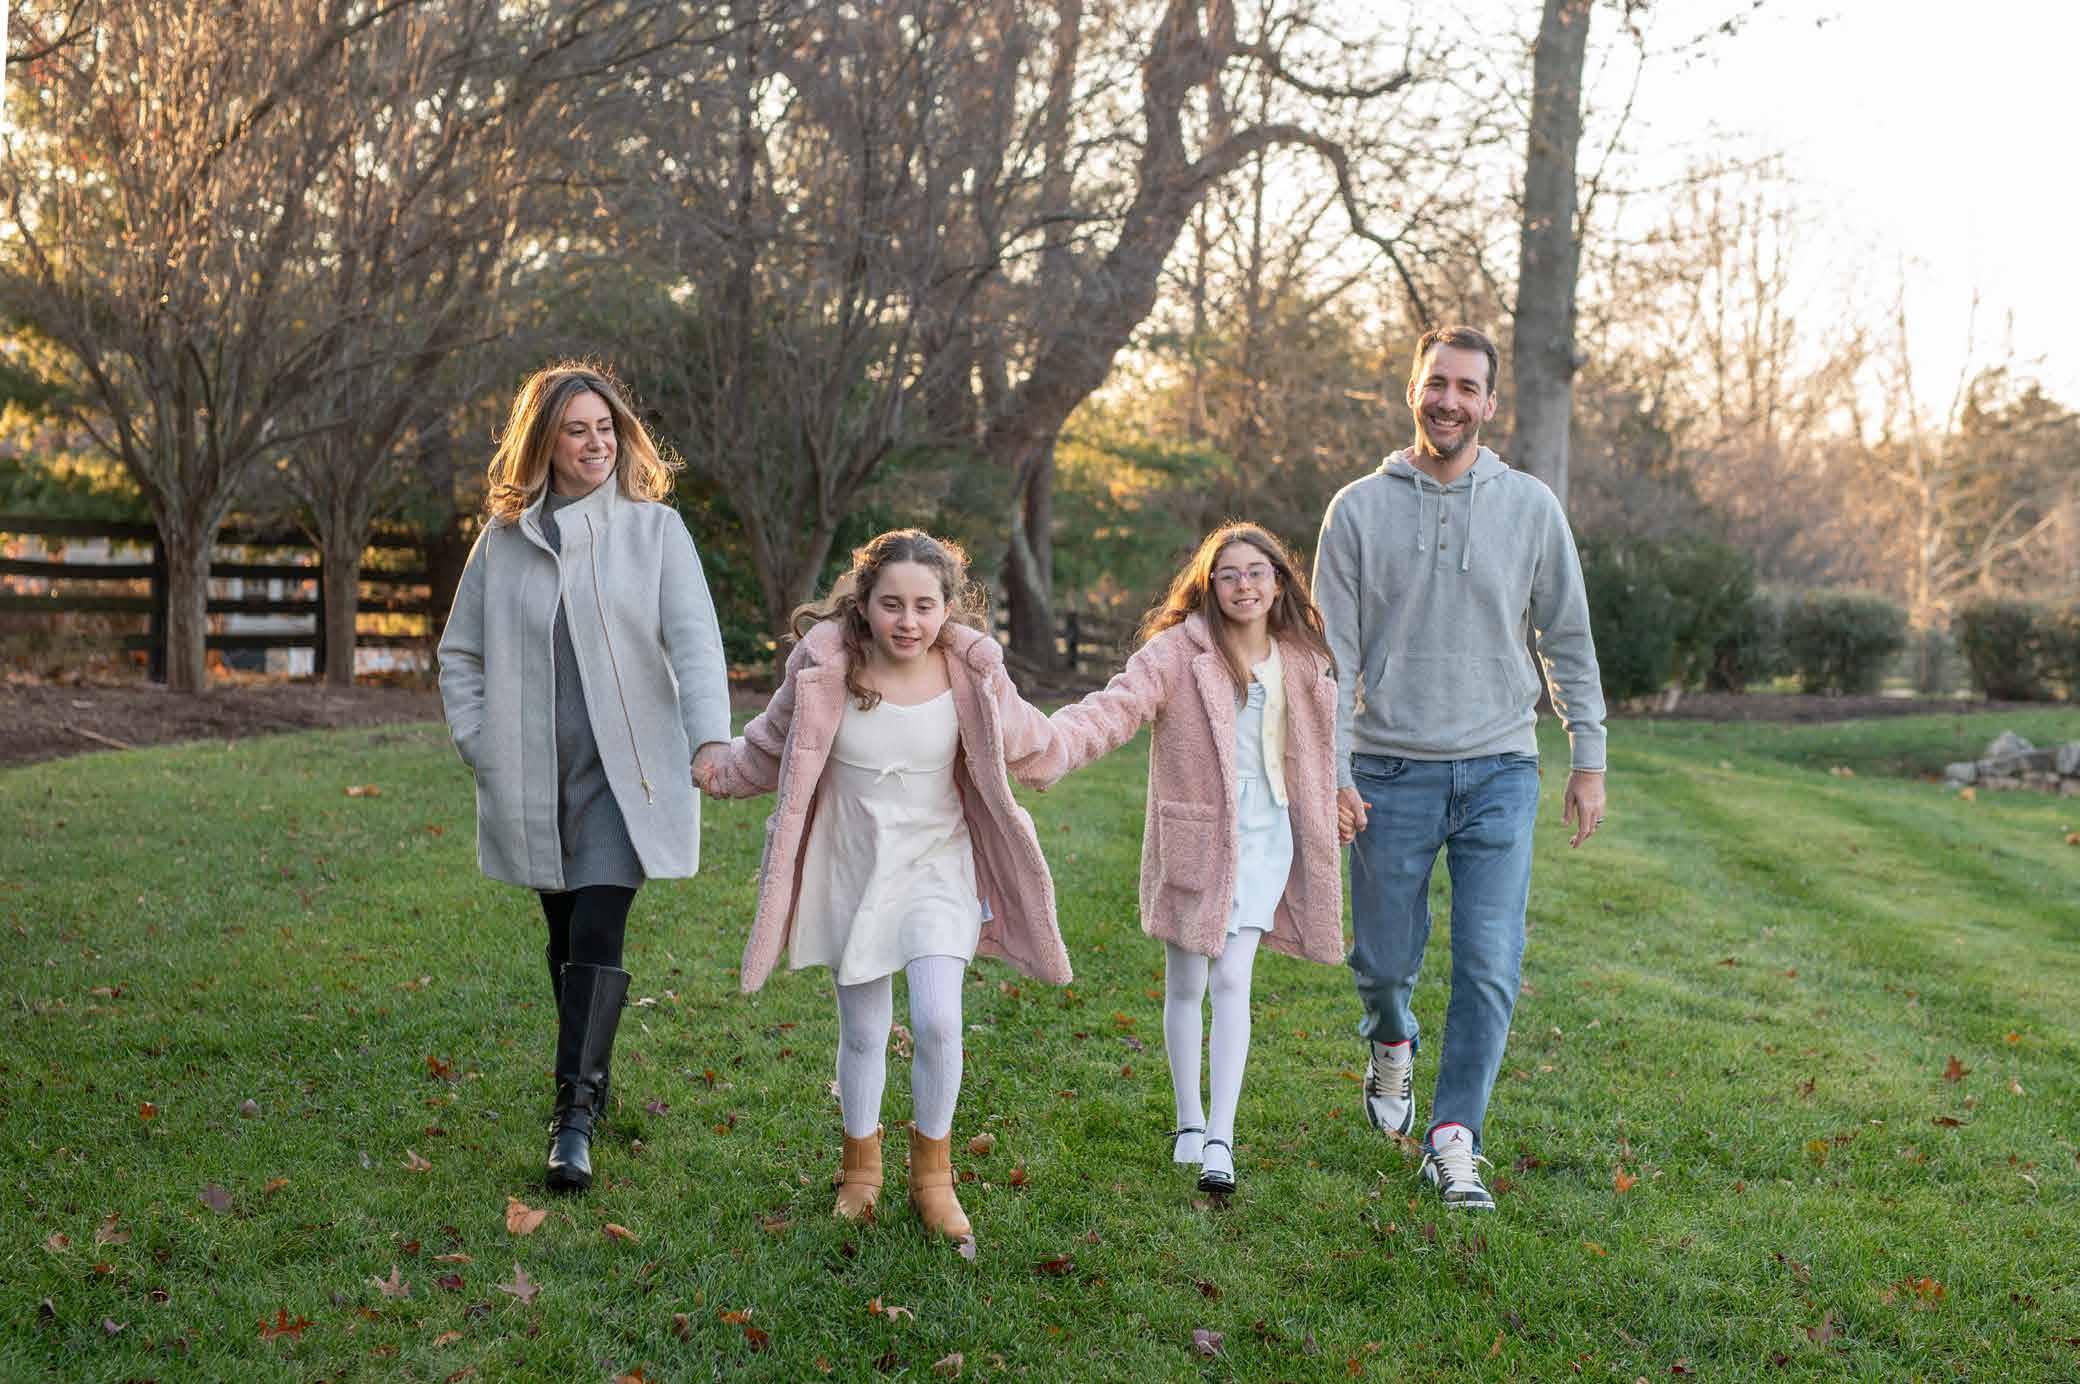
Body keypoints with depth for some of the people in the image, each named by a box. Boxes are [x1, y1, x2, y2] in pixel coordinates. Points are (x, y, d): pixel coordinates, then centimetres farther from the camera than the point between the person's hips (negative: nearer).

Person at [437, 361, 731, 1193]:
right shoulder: (504, 539, 7)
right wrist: (477, 745, 3)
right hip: (533, 781, 3)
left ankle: (574, 1117, -6)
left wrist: (710, 737, -24)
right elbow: (460, 652, 15)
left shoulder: (654, 529, 0)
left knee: (596, 938, -11)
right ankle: (594, 1081, 29)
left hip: (623, 775, -3)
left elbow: (693, 639, -10)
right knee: (565, 938, 12)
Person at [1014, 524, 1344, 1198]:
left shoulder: (1302, 662, 5)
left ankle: (1221, 1137, -5)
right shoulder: (1177, 651, -10)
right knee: (1185, 986, 10)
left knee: (1232, 981, -7)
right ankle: (1188, 1121, 27)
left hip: (1265, 839, 2)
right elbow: (1117, 704, -25)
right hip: (1193, 839, -2)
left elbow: (1318, 750, 20)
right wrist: (1058, 745, -42)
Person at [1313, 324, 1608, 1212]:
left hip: (1499, 771, 0)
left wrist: (1589, 758, 6)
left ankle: (1453, 1140, 5)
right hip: (1391, 771, 0)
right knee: (1382, 960, 8)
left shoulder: (1530, 507, 4)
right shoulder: (1359, 509, 1)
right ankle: (1391, 1047, 42)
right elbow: (1334, 651, 0)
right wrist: (1333, 770, -6)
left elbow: (1568, 640, 9)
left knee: (1490, 966, -7)